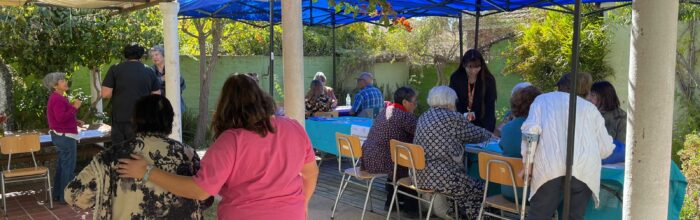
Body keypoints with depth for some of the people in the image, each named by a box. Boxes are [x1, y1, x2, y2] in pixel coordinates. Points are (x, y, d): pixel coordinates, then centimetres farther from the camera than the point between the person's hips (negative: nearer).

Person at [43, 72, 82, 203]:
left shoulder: (56, 98, 15)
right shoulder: (58, 99, -19)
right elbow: (61, 118, -28)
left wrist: (75, 122, 17)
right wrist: (74, 108, -23)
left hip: (61, 136, 11)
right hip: (65, 136, -11)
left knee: (62, 166, 17)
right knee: (68, 167, -4)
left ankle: (57, 194, 24)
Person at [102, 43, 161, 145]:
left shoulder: (115, 69, -2)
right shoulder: (149, 71, 5)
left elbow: (106, 94, -7)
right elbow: (157, 95, 7)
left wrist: (118, 94, 12)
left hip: (120, 118, -2)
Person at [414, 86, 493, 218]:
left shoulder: (423, 118, 12)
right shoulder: (453, 118, -10)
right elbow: (479, 135, 2)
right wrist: (489, 134, 24)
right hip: (441, 178, -9)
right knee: (479, 188, 7)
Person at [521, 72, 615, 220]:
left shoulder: (543, 99, 21)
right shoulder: (590, 107, 25)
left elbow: (530, 130, 2)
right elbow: (605, 149, 19)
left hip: (551, 166, -2)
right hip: (585, 169, 2)